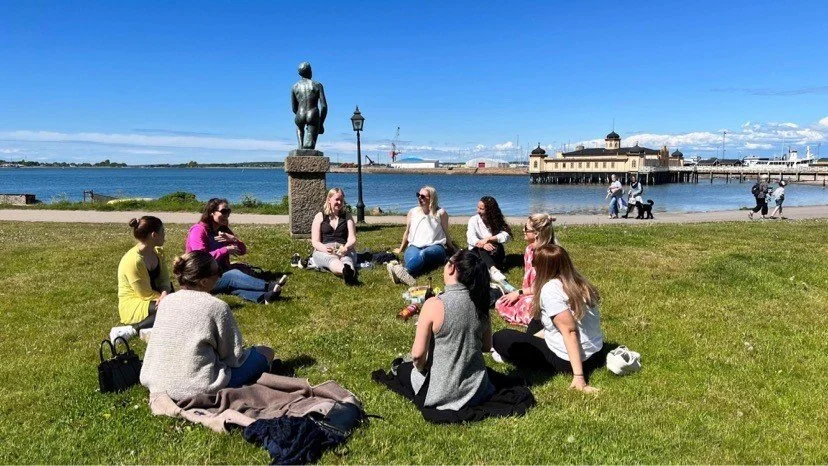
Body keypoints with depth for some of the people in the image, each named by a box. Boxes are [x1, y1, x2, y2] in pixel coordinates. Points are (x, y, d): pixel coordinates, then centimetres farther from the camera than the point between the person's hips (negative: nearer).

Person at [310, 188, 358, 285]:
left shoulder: (347, 216, 17)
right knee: (331, 259, -38)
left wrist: (346, 248, -19)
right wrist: (325, 248, -20)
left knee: (347, 259, -36)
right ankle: (346, 271, -73)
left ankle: (349, 272, -73)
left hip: (344, 250, 2)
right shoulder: (320, 216, 12)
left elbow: (352, 239, 5)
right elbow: (315, 242, 3)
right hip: (323, 251, -1)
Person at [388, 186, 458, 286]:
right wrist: (401, 249, 34)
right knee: (412, 257, -37)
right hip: (415, 246, 2)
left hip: (435, 246, -2)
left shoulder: (440, 213, 9)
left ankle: (404, 271, -70)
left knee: (423, 254, -40)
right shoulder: (412, 212, 17)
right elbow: (407, 232, 28)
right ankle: (405, 274, -71)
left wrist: (453, 248, 25)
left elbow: (446, 233, 18)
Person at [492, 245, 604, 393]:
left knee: (500, 338, 0)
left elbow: (569, 331, -25)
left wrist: (578, 376, -27)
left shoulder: (550, 288, -19)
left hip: (569, 360, -8)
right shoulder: (579, 282, 4)